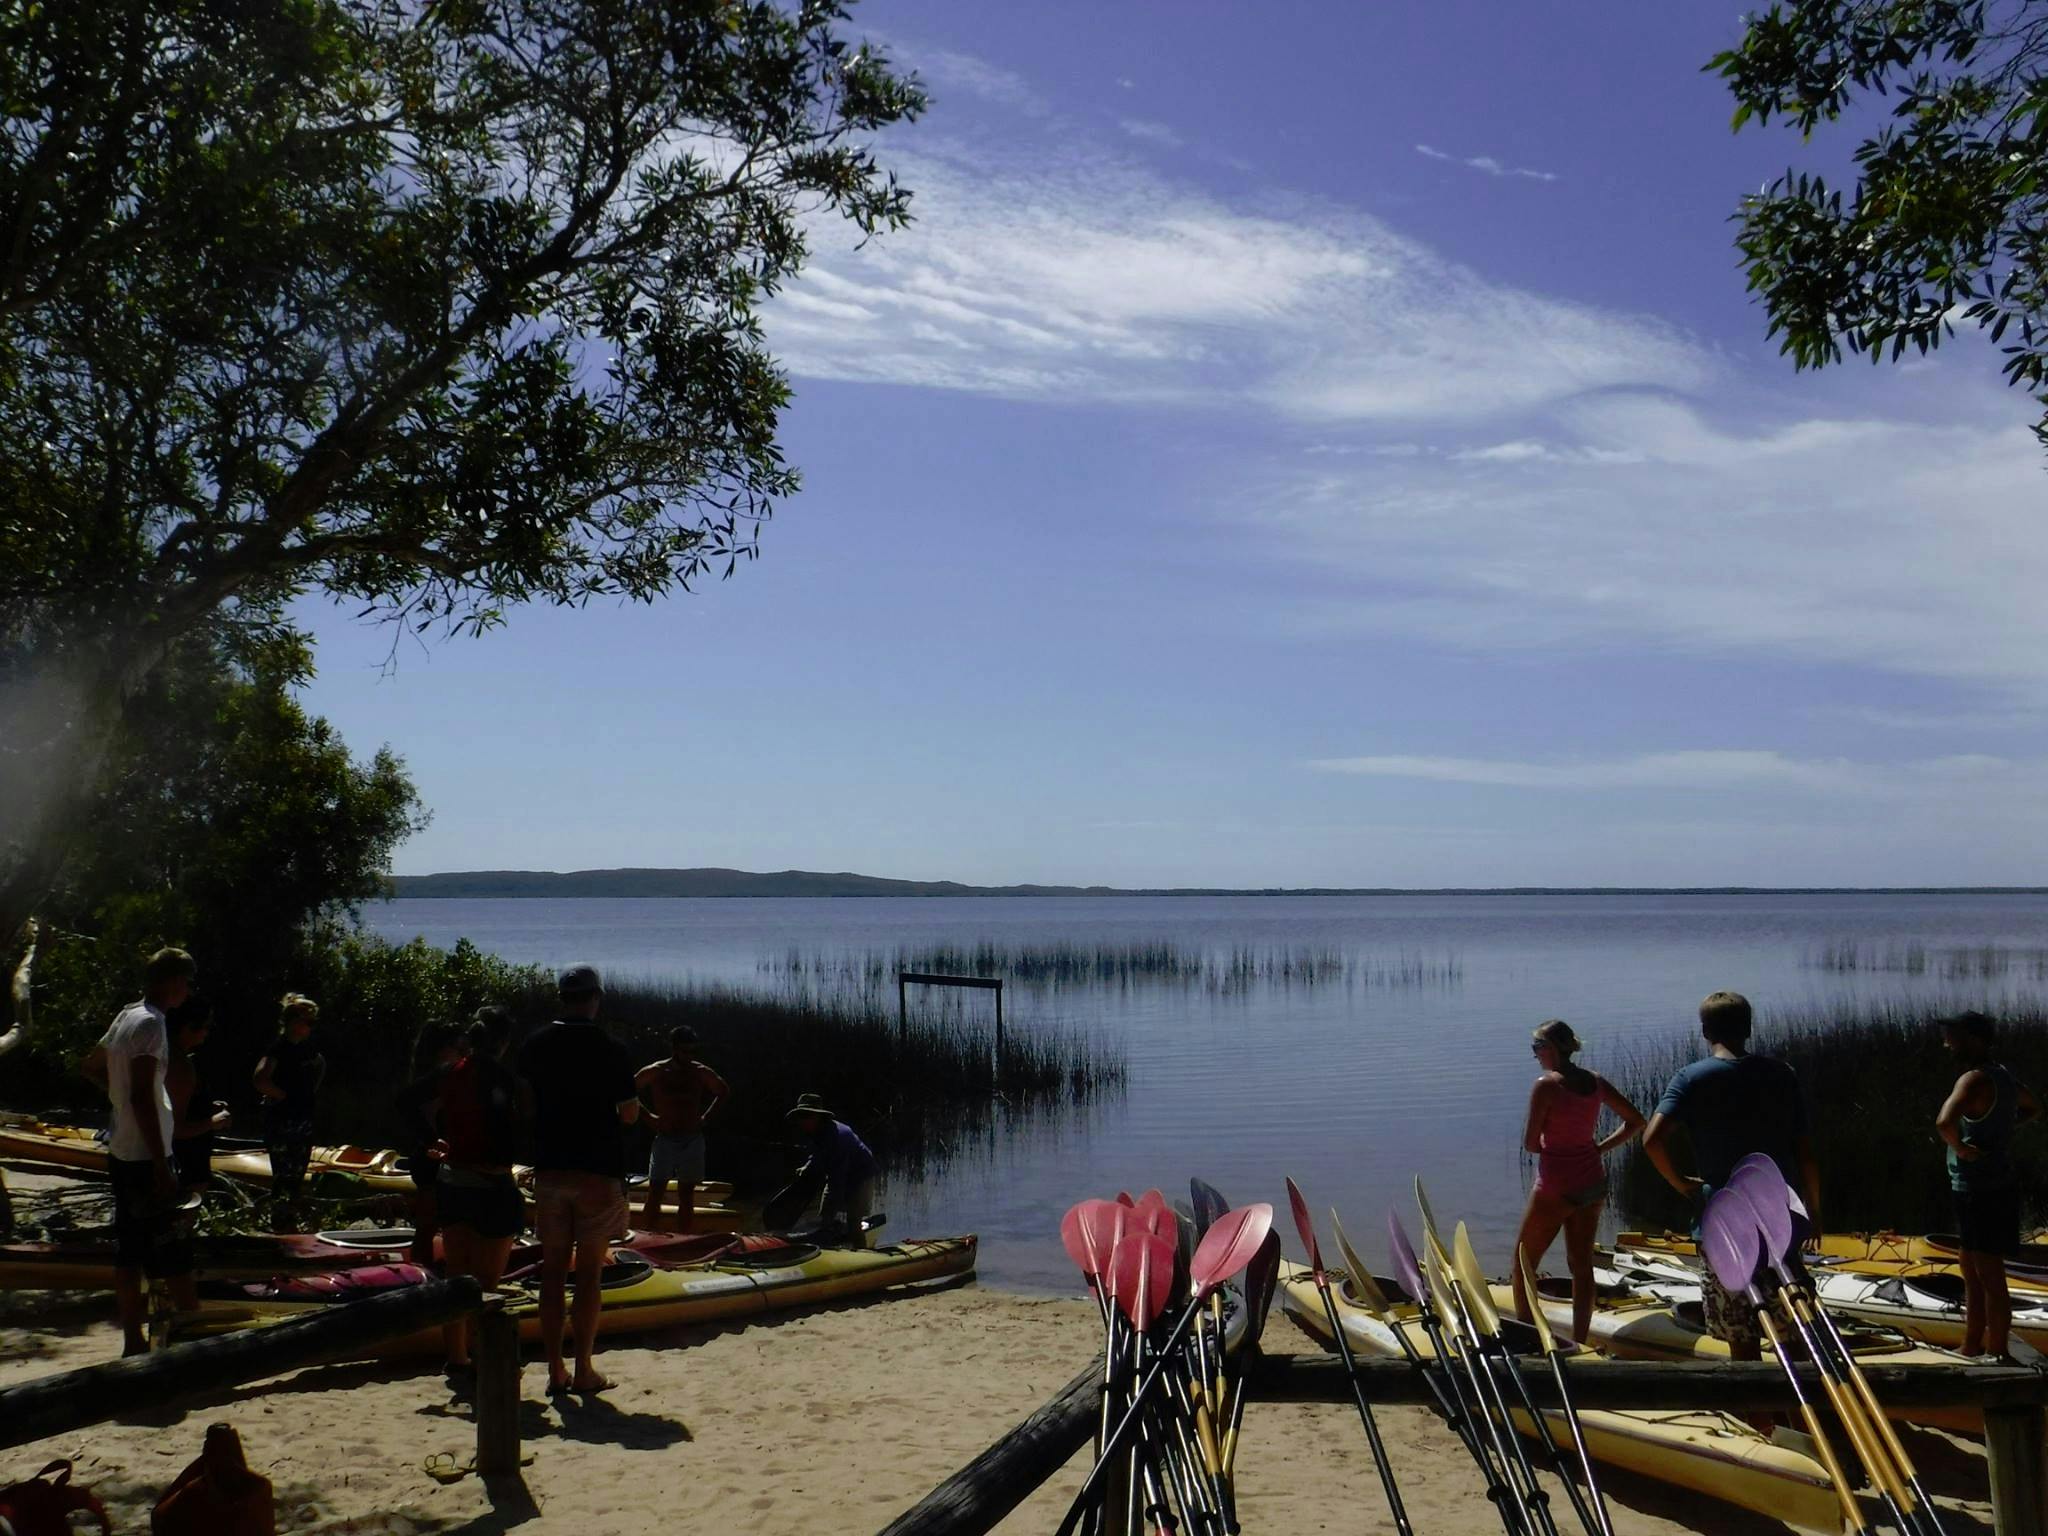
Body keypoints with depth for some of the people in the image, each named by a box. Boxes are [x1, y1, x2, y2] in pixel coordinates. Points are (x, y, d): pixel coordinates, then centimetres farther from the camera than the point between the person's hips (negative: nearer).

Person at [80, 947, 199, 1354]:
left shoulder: (127, 1016, 11)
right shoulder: (150, 1023, -17)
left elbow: (91, 1066, 27)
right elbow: (142, 1097, -22)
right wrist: (161, 1167, -21)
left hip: (122, 1154, 9)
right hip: (145, 1157, -9)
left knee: (129, 1252, 11)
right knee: (173, 1257, -5)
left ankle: (134, 1343, 17)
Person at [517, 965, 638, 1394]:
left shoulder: (535, 1046, 3)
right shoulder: (611, 1051, -9)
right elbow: (630, 1114, -4)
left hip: (549, 1169, 3)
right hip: (599, 1172, -3)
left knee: (553, 1269, 9)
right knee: (589, 1273, 2)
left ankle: (555, 1370, 12)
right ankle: (584, 1369, 5)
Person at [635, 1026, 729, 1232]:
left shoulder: (700, 1072, 1)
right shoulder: (655, 1072, -5)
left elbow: (723, 1091, 17)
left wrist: (705, 1116, 7)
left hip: (693, 1140, 2)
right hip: (665, 1139, -2)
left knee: (686, 1197, 7)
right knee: (654, 1195, -6)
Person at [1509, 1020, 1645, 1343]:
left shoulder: (1546, 1085, -16)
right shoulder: (1595, 1082, 3)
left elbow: (1530, 1144, -14)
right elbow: (1635, 1121, 11)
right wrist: (1599, 1148, 8)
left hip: (1556, 1185, -7)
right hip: (1593, 1180, 7)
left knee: (1524, 1264, 7)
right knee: (1582, 1265, 13)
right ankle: (1579, 1342, 17)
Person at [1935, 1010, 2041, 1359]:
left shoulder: (1974, 1080, -21)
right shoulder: (2002, 1074, 9)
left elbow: (1944, 1122, -38)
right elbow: (2033, 1108, 29)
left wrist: (1960, 1147, -19)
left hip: (1983, 1193, -10)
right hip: (1985, 1189, 10)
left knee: (1990, 1280, -1)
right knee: (1973, 1276, 19)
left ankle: (1996, 1357, 7)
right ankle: (1971, 1350, 29)